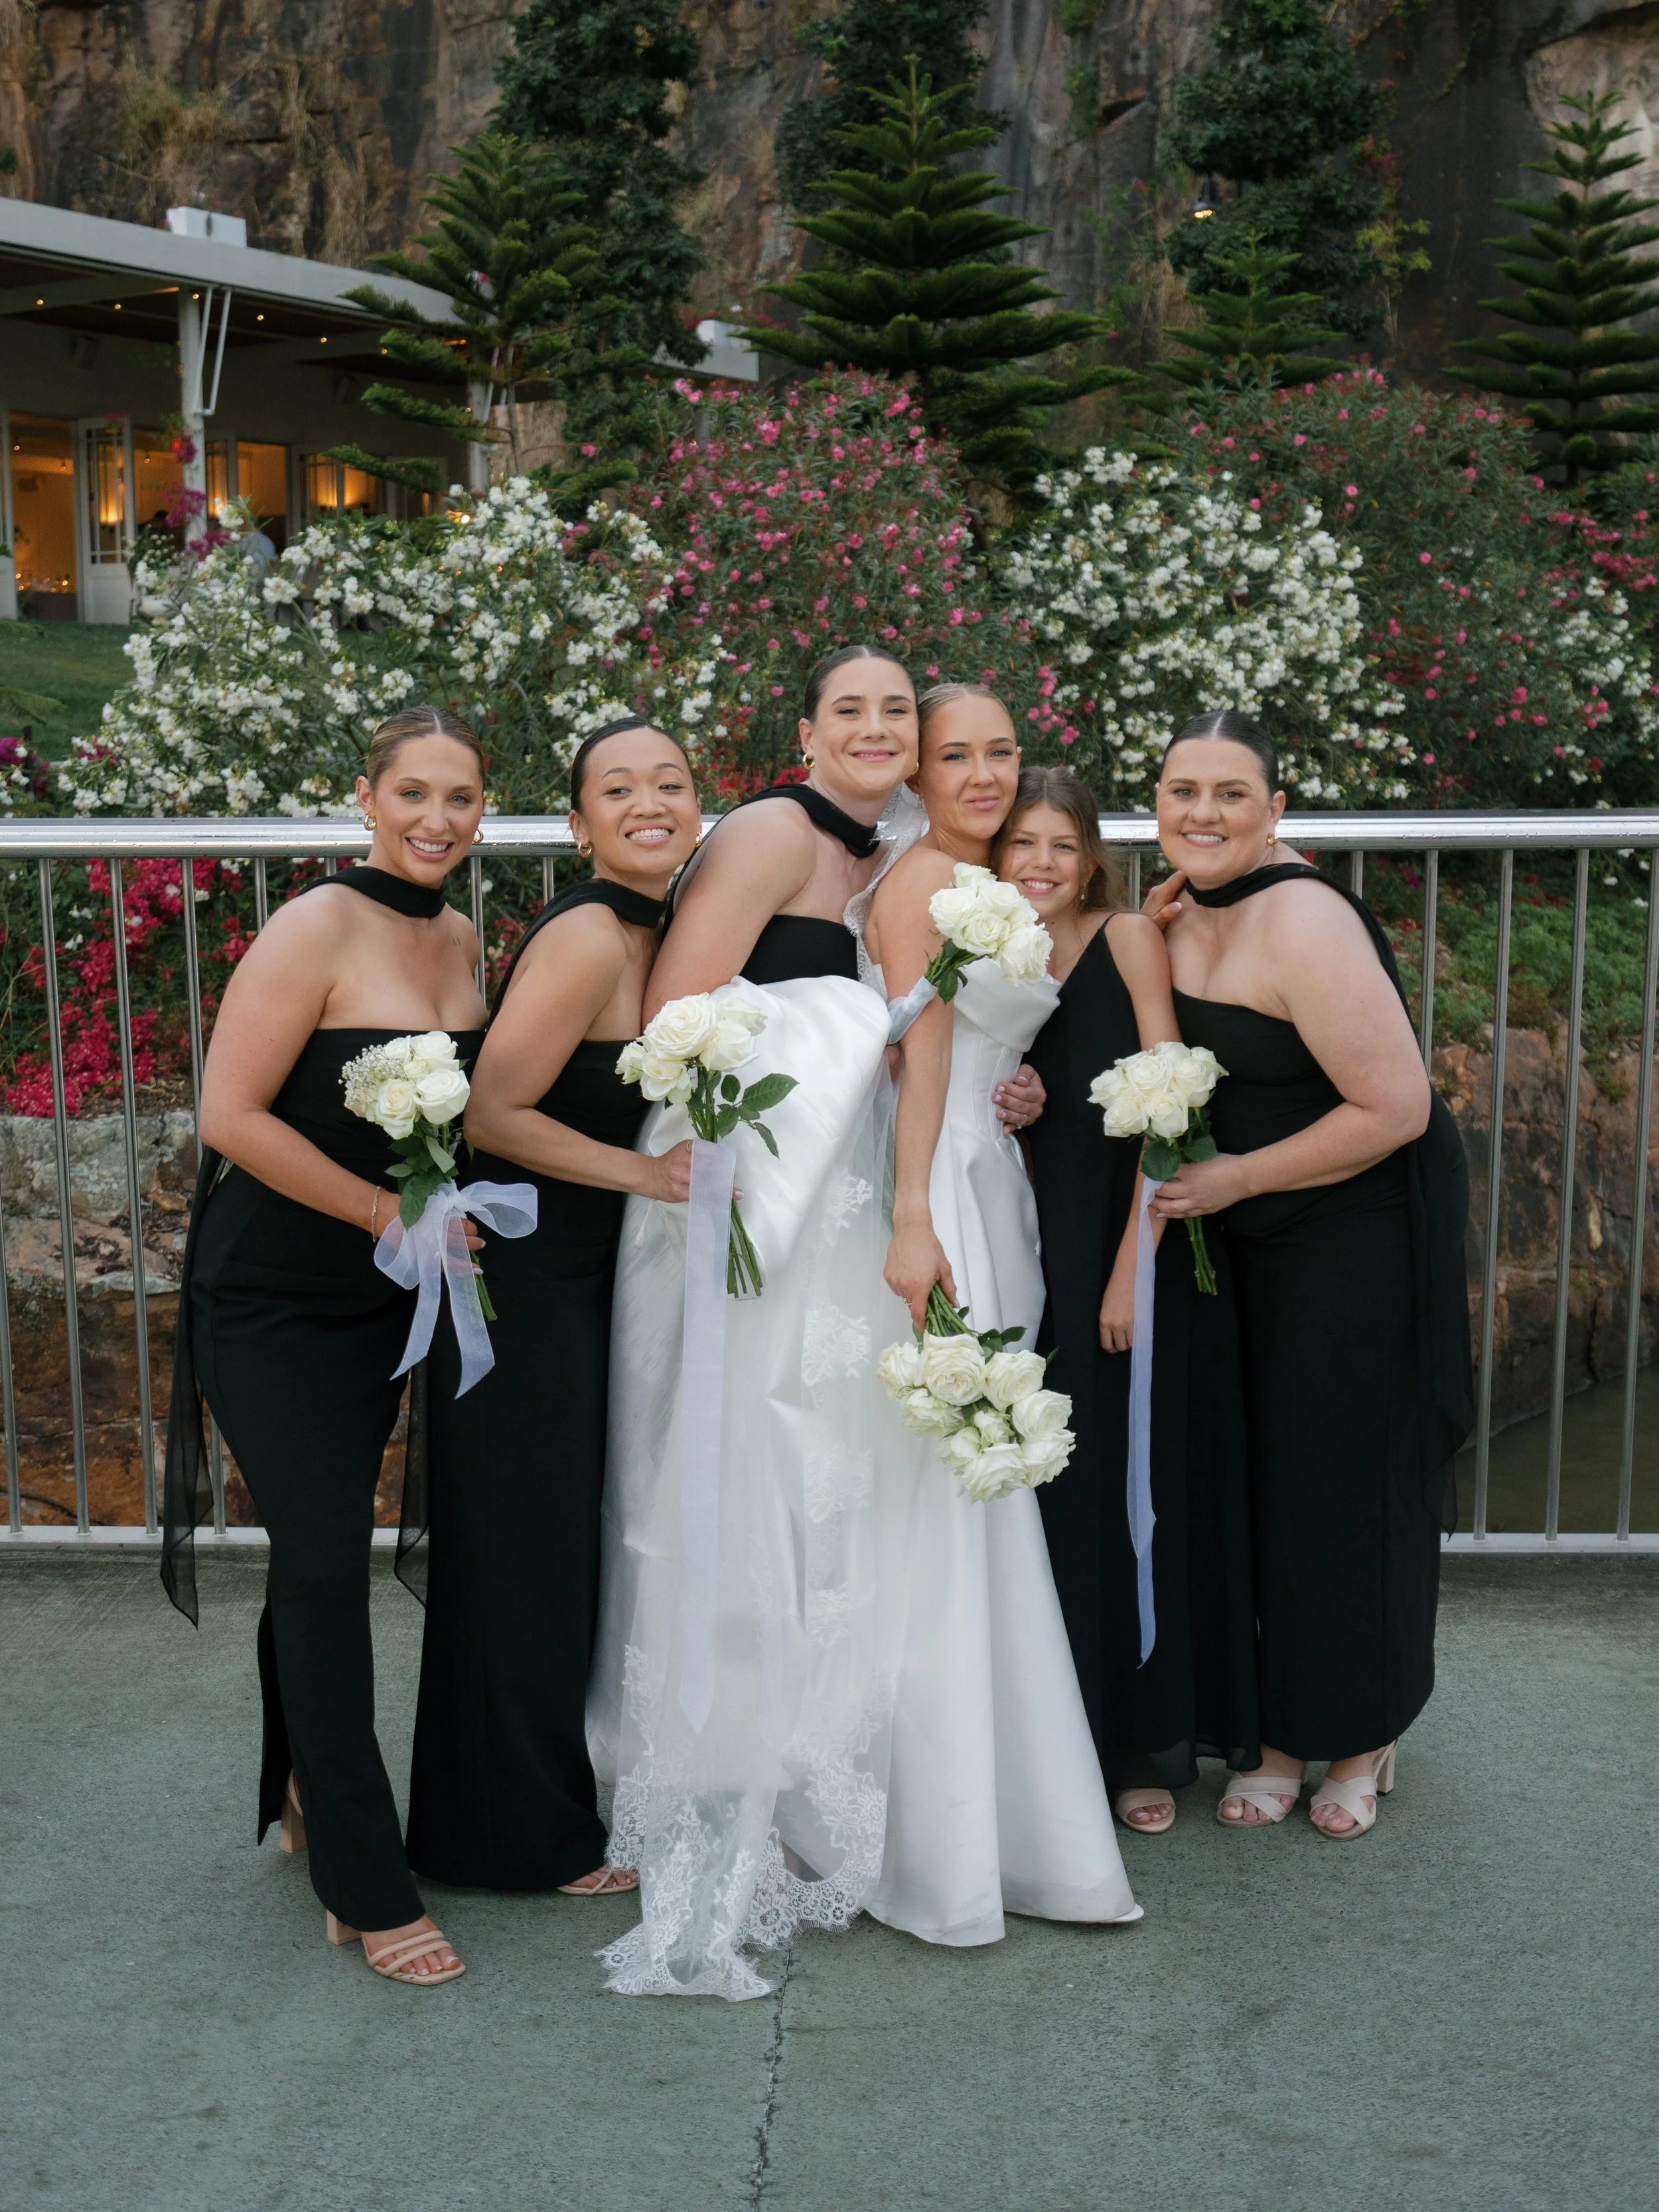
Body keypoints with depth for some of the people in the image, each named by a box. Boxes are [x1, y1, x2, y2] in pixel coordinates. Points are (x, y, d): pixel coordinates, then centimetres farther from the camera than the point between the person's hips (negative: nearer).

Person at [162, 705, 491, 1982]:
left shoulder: (459, 939, 4)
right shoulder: (318, 929, -18)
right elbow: (234, 1115, -20)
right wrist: (386, 1209, -18)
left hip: (381, 1301, 7)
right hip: (272, 1301, -6)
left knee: (321, 1551, 18)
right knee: (326, 1566, -5)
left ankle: (305, 1794, 38)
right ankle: (368, 1893, 5)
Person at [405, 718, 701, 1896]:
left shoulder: (649, 937, 8)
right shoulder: (587, 936, -20)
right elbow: (494, 1115, -22)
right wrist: (650, 1172, -19)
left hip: (577, 1275, 10)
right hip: (518, 1278, -10)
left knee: (561, 1543, 20)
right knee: (526, 1547, 4)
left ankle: (532, 1808, 37)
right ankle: (530, 1836, 21)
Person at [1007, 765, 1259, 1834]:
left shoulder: (1131, 940, -5)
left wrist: (1133, 1266, -16)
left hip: (1148, 1252, -4)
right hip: (1047, 1259, 4)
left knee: (1144, 1488, 2)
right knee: (1064, 1496, 6)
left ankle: (1151, 1744, 16)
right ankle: (1071, 1733, 19)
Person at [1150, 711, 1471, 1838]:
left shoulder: (1303, 922, -23)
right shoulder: (1177, 916, 3)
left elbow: (1395, 1110, -25)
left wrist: (1237, 1178, -16)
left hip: (1366, 1229, -7)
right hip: (1251, 1239, 7)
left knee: (1348, 1477, 4)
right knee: (1265, 1472, 10)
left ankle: (1362, 1738, 25)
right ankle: (1285, 1733, 24)